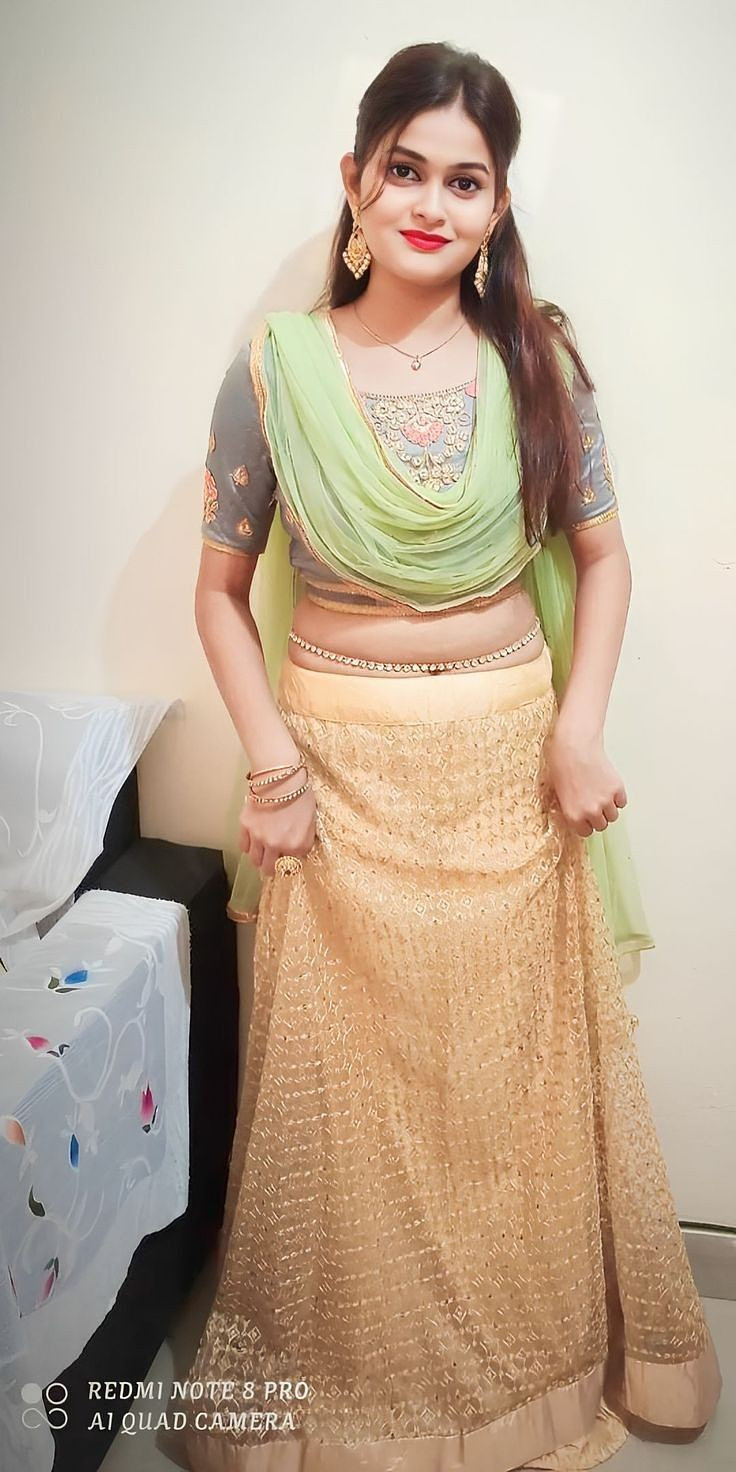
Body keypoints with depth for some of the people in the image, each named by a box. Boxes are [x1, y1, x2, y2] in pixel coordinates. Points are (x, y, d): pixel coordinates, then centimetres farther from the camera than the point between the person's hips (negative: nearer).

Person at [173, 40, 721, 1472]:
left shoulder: (537, 358, -1)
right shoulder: (276, 363, -4)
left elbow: (601, 553, 6)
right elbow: (222, 587, 0)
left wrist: (580, 726, -8)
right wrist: (268, 752, -13)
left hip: (510, 762, 2)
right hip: (344, 768, -1)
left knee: (518, 1076, 14)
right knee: (348, 1084, 10)